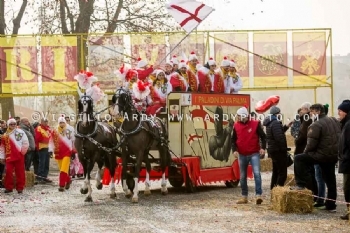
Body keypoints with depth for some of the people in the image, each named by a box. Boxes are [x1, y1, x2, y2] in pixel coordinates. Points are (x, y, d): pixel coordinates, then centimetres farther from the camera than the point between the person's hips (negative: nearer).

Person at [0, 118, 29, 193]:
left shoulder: (20, 132, -2)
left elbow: (26, 143, -3)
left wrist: (22, 152, -4)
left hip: (19, 156, -3)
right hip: (9, 156, 3)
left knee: (20, 172, 2)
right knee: (8, 172, 0)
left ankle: (20, 187, 10)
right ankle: (9, 187, 10)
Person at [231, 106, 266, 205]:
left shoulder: (255, 124, -6)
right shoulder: (236, 126, 3)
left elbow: (263, 136, -1)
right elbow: (233, 140, 10)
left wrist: (263, 148, -13)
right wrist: (234, 150, -5)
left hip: (254, 154, -4)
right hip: (242, 155, 4)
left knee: (257, 173, -18)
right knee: (242, 177, 10)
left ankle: (258, 195, -20)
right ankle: (244, 197, 20)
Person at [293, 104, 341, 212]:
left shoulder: (316, 125, -14)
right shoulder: (335, 121, 12)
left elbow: (311, 144, -16)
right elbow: (340, 137, 22)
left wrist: (306, 152, 2)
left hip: (322, 155, -8)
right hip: (334, 156, 8)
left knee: (298, 159, -1)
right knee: (330, 181, 14)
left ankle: (303, 184, -1)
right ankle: (331, 205, 19)